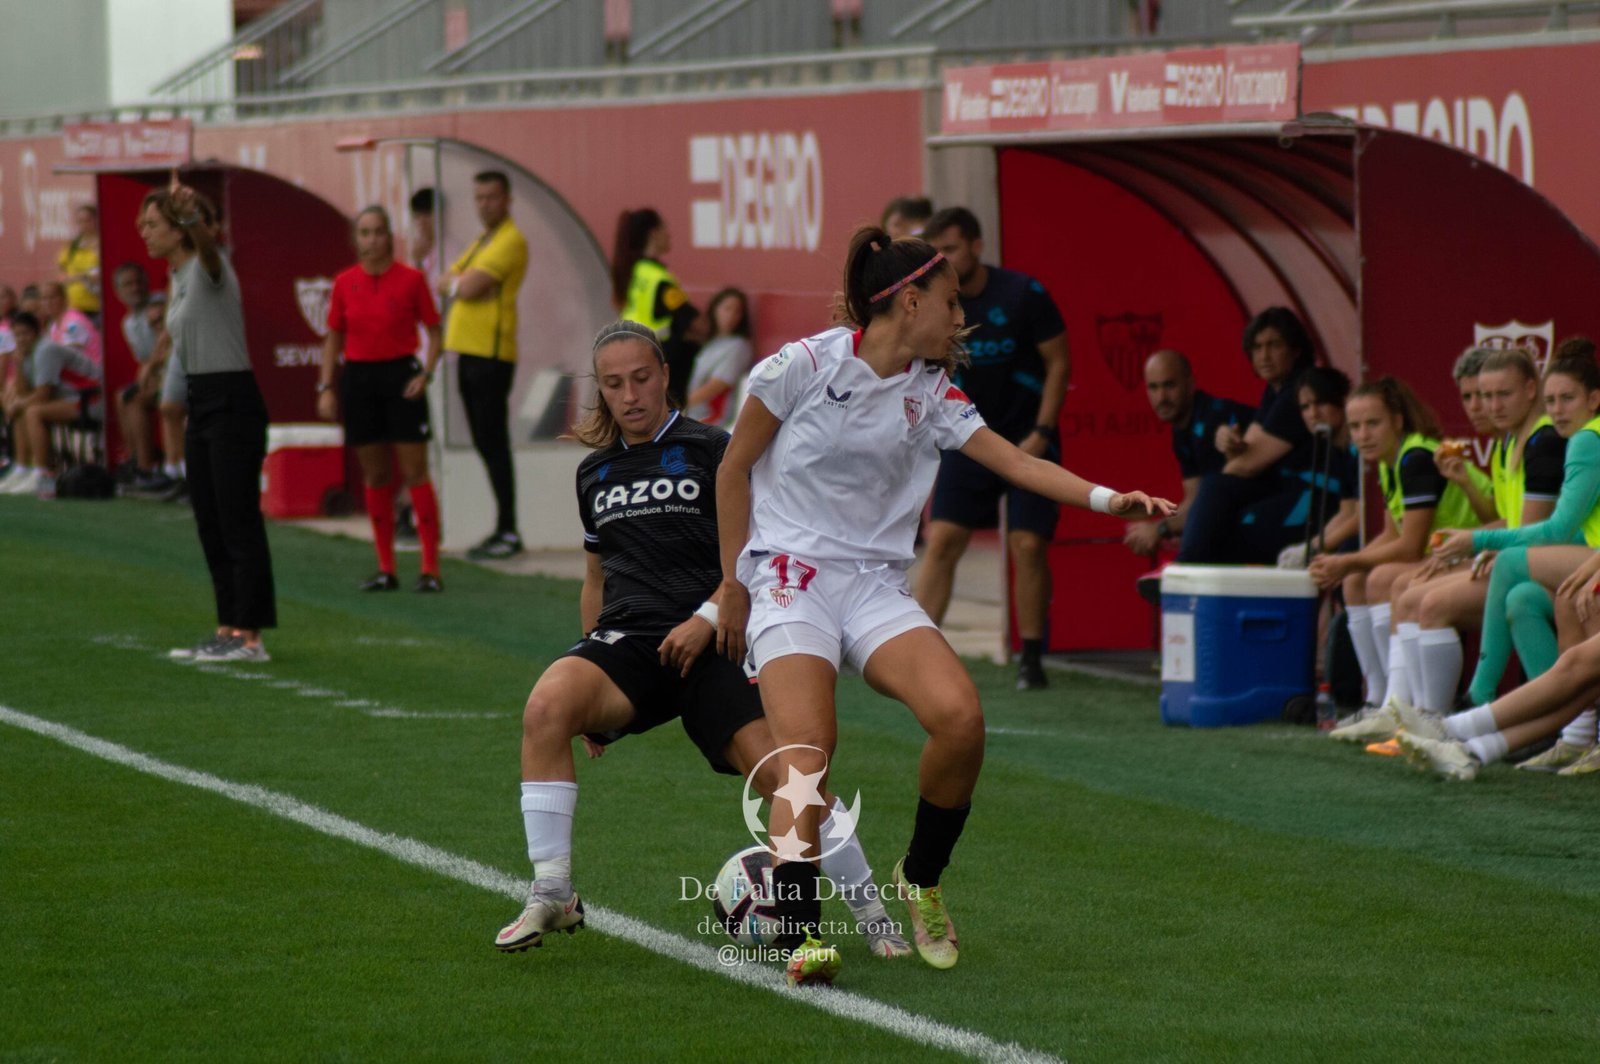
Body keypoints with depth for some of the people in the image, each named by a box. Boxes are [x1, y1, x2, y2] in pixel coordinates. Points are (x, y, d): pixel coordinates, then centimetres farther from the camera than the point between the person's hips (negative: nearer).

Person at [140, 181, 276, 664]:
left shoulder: (208, 267, -13)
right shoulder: (177, 278, 13)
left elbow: (206, 244, -37)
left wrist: (189, 212, -58)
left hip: (233, 405, -10)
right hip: (201, 406, 10)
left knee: (239, 524, -8)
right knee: (211, 527, 10)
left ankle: (249, 636, -7)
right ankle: (228, 630, 15)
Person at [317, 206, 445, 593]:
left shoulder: (411, 279, -3)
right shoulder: (344, 283, 5)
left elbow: (434, 331, 3)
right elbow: (333, 339, 11)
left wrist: (425, 374, -10)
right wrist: (325, 387, 4)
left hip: (400, 375, -3)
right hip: (358, 378, 3)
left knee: (415, 472, -6)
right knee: (374, 477, 6)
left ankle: (431, 568, -4)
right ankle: (386, 568, 11)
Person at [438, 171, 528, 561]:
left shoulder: (510, 241, -9)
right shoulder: (481, 243, 21)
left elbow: (468, 287, -17)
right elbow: (445, 284, 14)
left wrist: (457, 282, 3)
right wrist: (461, 284, -5)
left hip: (491, 353, -9)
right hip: (468, 351, 9)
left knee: (493, 443, -9)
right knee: (485, 444, 10)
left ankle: (508, 532, -9)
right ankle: (503, 529, 14)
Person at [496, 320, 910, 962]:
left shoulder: (712, 451, 3)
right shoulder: (594, 472, 19)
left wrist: (707, 616, -15)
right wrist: (592, 694, 25)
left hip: (707, 647, -3)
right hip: (625, 644, 3)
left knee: (778, 770, -19)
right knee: (547, 705, -29)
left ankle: (871, 914, 1)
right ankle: (551, 897, -23)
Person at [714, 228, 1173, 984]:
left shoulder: (931, 394, 8)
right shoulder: (805, 364, -5)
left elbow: (1015, 461, 1)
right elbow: (734, 469, 3)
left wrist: (1108, 498, -14)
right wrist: (734, 584, 4)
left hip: (876, 587, 4)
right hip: (790, 577, -4)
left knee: (960, 717, -19)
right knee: (805, 749, -24)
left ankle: (920, 881, 3)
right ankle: (801, 936, -26)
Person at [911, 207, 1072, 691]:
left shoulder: (1023, 295, -12)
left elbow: (1059, 363, -6)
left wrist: (1041, 433, -11)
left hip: (1027, 438, -3)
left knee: (1029, 546, -9)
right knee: (941, 540, -8)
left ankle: (1031, 659, 2)